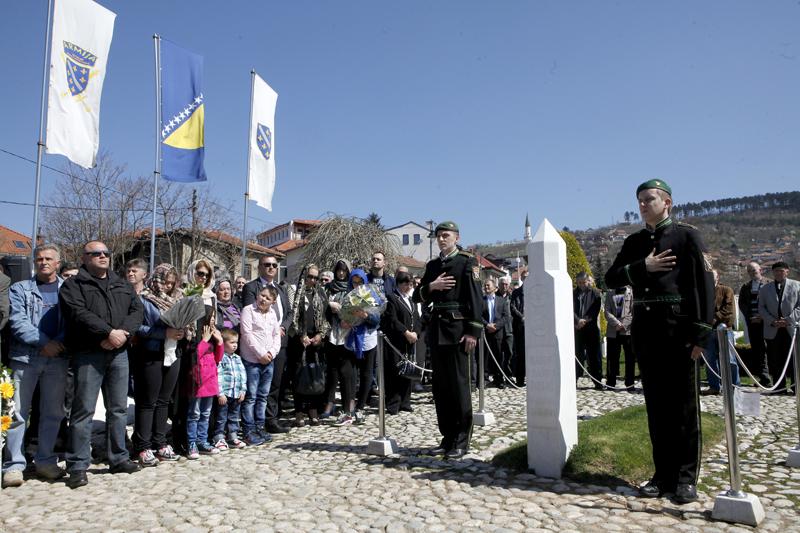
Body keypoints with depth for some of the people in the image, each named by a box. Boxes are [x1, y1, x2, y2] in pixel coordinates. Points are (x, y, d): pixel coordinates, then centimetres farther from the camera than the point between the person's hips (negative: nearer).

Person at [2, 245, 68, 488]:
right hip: (25, 357, -1)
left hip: (57, 358, 1)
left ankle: (45, 460, 18)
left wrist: (59, 343, -14)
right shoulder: (20, 289, 8)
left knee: (53, 412, 7)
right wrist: (44, 343, -13)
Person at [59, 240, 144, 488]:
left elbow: (137, 310, 6)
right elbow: (79, 314, -13)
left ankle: (118, 458, 20)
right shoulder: (73, 285, 2)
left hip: (119, 353, 5)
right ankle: (78, 466, 5)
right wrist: (109, 333, -20)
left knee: (118, 408, 10)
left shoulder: (122, 285, 18)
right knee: (84, 409, -3)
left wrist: (123, 333, -11)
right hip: (88, 354, -5)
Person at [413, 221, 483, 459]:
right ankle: (447, 437, 19)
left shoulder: (467, 261, -3)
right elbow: (418, 297, 15)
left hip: (458, 329, -6)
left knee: (459, 386, -2)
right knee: (440, 387, 9)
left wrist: (472, 332, -15)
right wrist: (431, 286, -5)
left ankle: (461, 441, 7)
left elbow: (475, 298, -9)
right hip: (436, 329, 6)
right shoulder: (432, 265, 16)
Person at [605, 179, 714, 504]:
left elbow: (704, 283, -7)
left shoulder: (687, 235, 0)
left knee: (684, 406, 2)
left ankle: (686, 478, 13)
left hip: (678, 329, -4)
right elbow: (611, 279, 8)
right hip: (645, 331, 5)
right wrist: (643, 267, -9)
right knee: (656, 405, 9)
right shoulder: (634, 242, 14)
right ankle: (664, 474, 18)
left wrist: (701, 333, -13)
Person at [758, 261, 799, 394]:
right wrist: (772, 321, -6)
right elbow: (761, 308, 9)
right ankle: (779, 387, 12)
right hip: (773, 331, 2)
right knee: (776, 360, 4)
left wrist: (789, 320, -12)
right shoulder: (765, 289, 12)